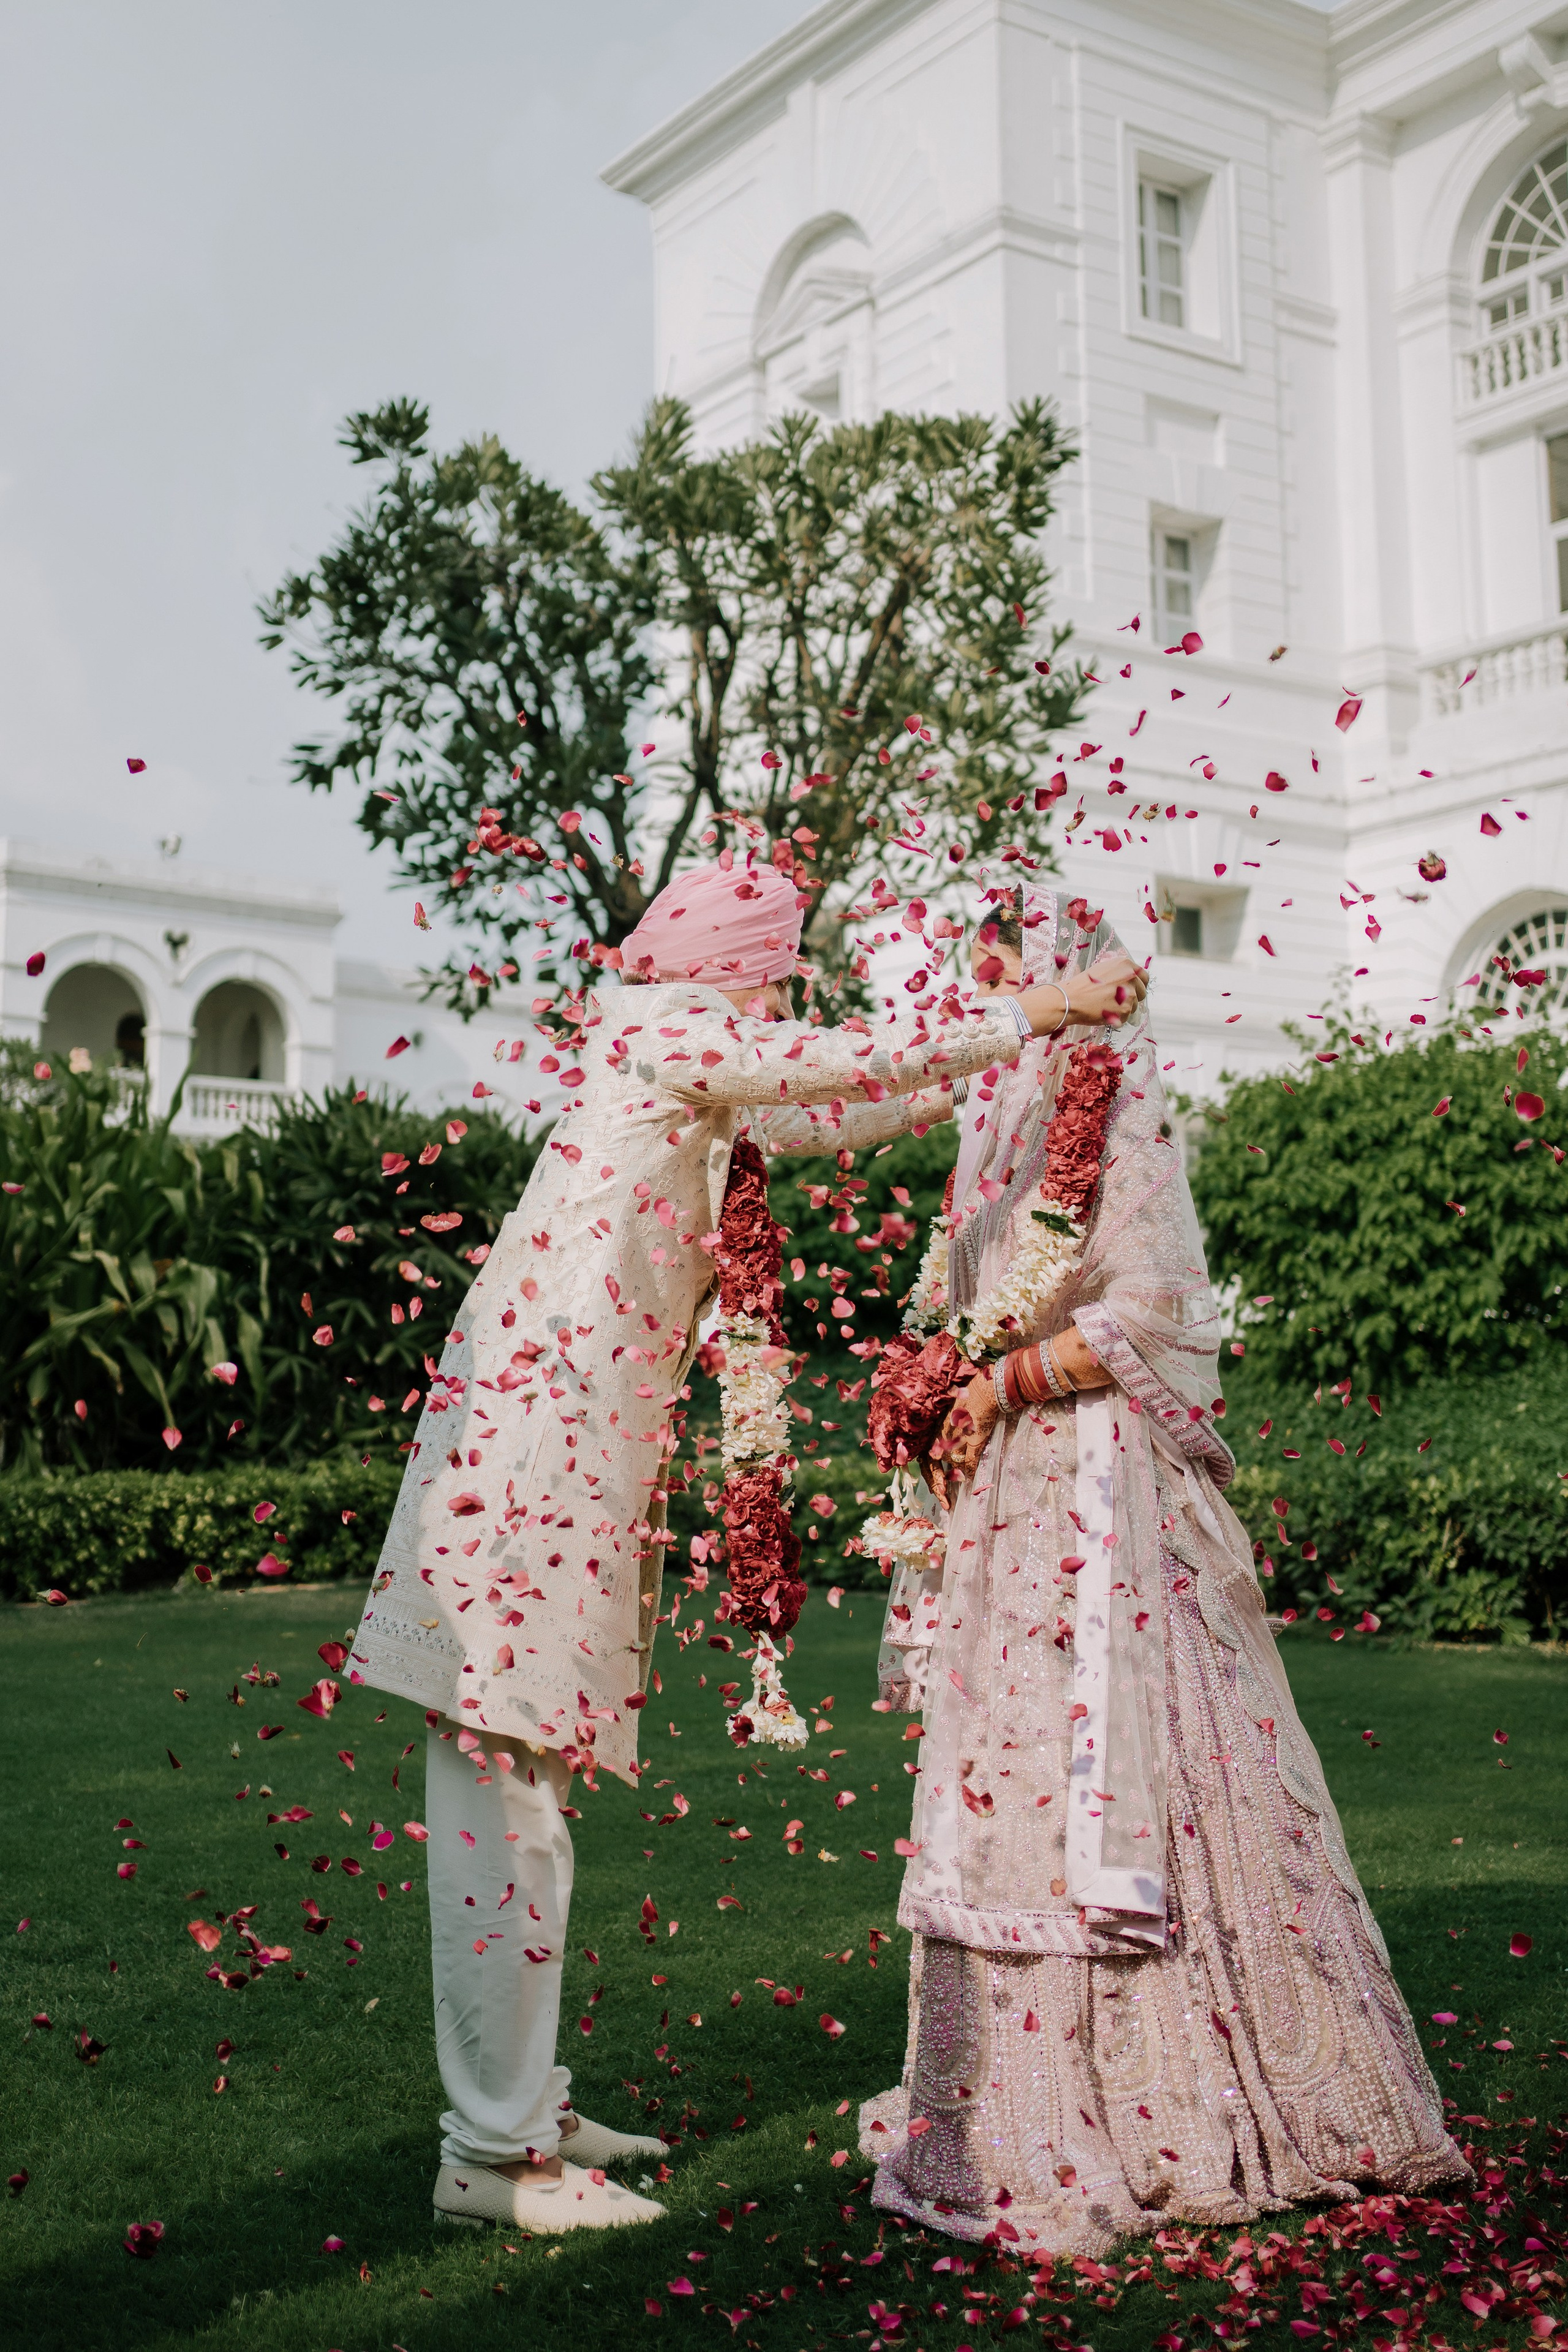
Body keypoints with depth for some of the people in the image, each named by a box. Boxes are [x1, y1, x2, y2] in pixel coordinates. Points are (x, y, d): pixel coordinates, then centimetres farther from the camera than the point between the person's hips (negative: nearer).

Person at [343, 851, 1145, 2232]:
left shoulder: (682, 1068, 21)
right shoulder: (665, 1030, -6)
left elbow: (804, 1116, 35)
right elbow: (852, 1059, -10)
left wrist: (949, 1098, 36)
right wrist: (1044, 1009, -1)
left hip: (578, 1431, 10)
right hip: (541, 1428, -10)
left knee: (524, 1787, 13)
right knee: (507, 1788, -6)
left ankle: (523, 2105, 22)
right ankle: (493, 2156, 0)